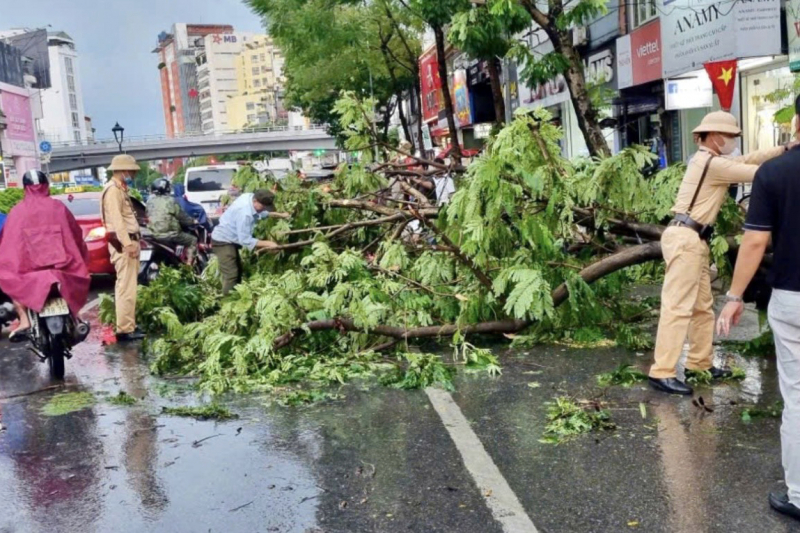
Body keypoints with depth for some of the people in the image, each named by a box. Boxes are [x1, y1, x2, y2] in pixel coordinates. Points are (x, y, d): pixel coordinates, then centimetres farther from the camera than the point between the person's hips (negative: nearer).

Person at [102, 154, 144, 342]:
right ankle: (125, 329, -12)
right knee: (126, 287, -12)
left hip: (129, 240, 11)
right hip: (123, 243, -11)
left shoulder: (121, 189, 19)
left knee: (126, 285, 15)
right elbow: (116, 219, -21)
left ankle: (128, 324, 22)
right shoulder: (113, 190, -12)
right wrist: (127, 243, -27)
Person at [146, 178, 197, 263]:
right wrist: (192, 221, 13)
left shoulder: (150, 200, 8)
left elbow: (148, 216, 18)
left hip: (153, 234, 8)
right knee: (193, 240, 7)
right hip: (168, 234, -8)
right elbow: (181, 216, -5)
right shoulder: (170, 201, -10)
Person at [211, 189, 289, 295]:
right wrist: (267, 243, -30)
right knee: (231, 276, -12)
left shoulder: (250, 197, -7)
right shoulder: (244, 213, -35)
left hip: (228, 239, 10)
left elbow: (262, 212, 16)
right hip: (223, 241, -10)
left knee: (238, 272, 19)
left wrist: (280, 215, 15)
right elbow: (245, 240, -33)